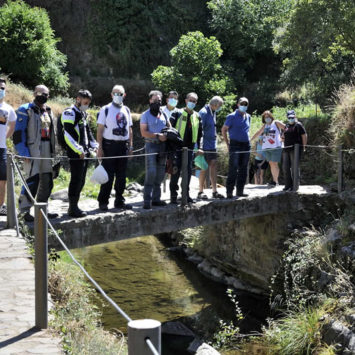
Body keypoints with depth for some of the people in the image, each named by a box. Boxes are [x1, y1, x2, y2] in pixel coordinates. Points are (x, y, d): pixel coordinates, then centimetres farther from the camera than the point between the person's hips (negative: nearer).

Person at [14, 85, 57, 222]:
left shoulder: (48, 111, 17)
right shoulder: (26, 110, -5)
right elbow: (19, 133, -11)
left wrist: (52, 151, 15)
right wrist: (24, 153, -17)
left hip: (46, 150, 7)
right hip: (33, 149, -7)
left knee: (47, 180, 9)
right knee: (33, 179, -14)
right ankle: (24, 210, -6)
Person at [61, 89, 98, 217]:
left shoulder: (83, 114, 20)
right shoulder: (70, 113, -10)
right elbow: (68, 135, -18)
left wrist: (94, 145, 13)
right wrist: (79, 150, -20)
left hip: (84, 153, 9)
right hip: (75, 154, -9)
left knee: (81, 181, 11)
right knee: (76, 180, -7)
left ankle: (74, 206, 19)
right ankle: (73, 208, -2)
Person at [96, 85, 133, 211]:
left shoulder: (126, 110, 14)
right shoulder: (106, 109, -2)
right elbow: (100, 129, -5)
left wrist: (130, 146, 10)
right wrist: (100, 148, -12)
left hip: (123, 146, 5)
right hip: (109, 145, -5)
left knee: (121, 176, 9)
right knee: (108, 175, -5)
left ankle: (119, 201, 18)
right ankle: (103, 202, 3)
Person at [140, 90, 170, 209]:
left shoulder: (164, 114, 14)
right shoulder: (145, 115, 0)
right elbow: (143, 132, -8)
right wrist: (158, 136, -17)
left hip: (162, 146, 6)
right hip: (151, 146, -6)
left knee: (160, 174, 8)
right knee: (151, 172, -14)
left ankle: (156, 198, 15)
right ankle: (147, 200, -13)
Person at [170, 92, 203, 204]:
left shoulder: (197, 116, 12)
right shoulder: (178, 114, -3)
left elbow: (200, 133, 16)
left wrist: (199, 147, 10)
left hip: (190, 148, 5)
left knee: (188, 171, 7)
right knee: (176, 171, -3)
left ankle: (186, 194, 18)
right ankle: (173, 195, 3)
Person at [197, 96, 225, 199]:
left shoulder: (213, 112, 13)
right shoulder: (203, 112, -15)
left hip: (212, 144, 8)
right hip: (205, 145, -8)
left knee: (213, 166, 6)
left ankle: (214, 191, 8)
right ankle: (200, 192, 4)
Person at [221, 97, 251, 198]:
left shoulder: (248, 116, 13)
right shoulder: (232, 116, -5)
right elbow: (224, 130, -3)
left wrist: (248, 141, 14)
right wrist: (228, 144, -5)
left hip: (246, 145, 6)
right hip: (235, 145, -6)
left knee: (243, 169, 8)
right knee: (233, 169, -10)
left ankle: (240, 191, 15)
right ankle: (229, 192, -7)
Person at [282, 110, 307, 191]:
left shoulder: (298, 125, -3)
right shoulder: (287, 125, 18)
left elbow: (304, 136, -6)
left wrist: (303, 147, -7)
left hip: (295, 149, -7)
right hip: (286, 149, 7)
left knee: (294, 168, -6)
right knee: (285, 168, 7)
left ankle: (295, 185, -1)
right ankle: (288, 185, 14)